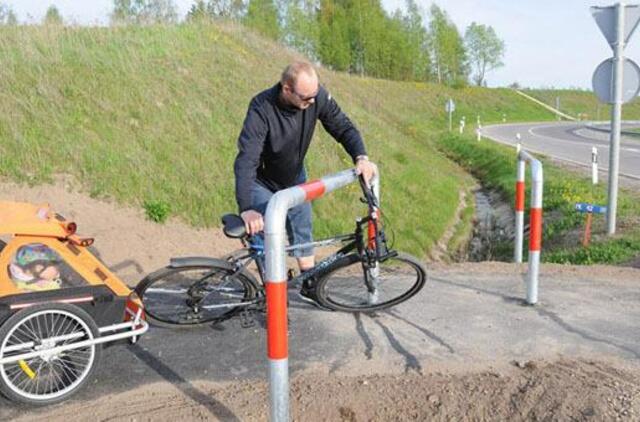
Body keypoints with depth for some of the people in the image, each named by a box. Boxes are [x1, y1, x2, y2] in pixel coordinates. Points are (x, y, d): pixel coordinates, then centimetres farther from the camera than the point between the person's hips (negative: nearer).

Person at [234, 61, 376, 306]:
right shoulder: (262, 108, -37)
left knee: (302, 232, 11)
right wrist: (246, 208, -55)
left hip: (295, 177, 5)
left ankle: (309, 287, 28)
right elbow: (246, 160, -44)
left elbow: (342, 126, -15)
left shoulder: (317, 96, -25)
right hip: (263, 182, -4)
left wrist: (361, 157, -34)